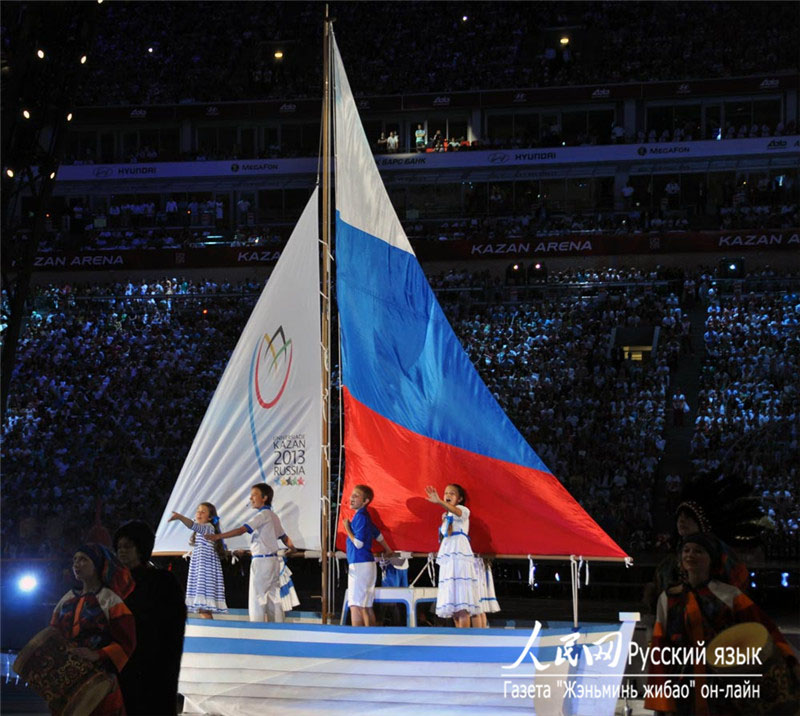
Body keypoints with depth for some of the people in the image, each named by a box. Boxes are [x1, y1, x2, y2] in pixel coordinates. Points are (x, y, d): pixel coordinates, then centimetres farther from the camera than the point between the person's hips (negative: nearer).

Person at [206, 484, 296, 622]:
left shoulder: (263, 515, -12)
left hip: (261, 560, -9)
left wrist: (218, 537, -20)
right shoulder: (273, 516, 15)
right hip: (273, 560, 9)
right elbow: (284, 537, 18)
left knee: (257, 599, -5)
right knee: (273, 598, 9)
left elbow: (241, 530, -20)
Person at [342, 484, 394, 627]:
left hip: (360, 565, -10)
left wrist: (347, 528, -6)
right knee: (366, 607, 11)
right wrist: (387, 550, 45)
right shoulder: (363, 516, 17)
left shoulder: (361, 517, -13)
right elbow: (377, 534, 31)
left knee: (355, 606, -15)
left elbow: (358, 543, -19)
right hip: (366, 564, 10)